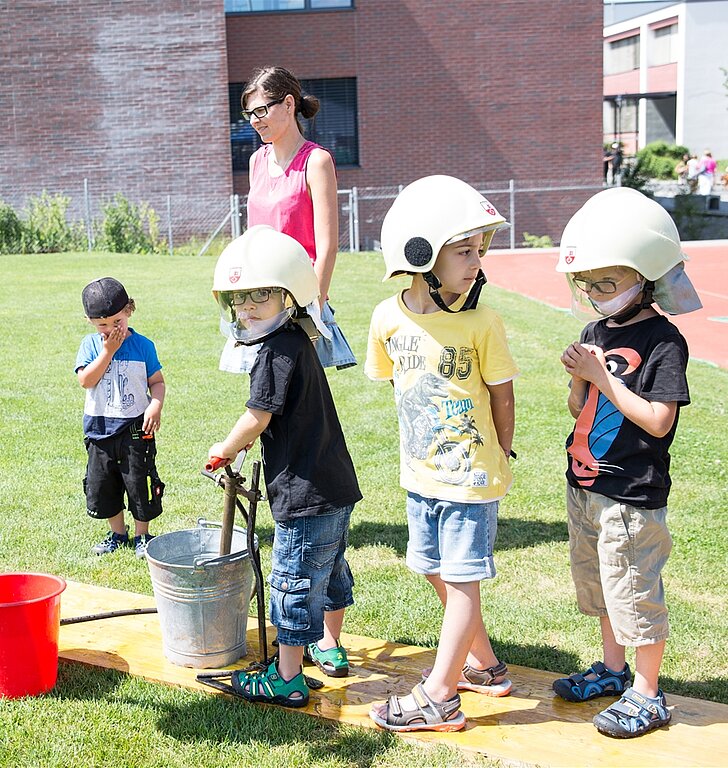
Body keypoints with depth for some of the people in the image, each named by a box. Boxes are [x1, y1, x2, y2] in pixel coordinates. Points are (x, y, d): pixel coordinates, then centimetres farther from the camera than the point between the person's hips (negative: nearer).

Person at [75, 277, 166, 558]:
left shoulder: (143, 345, -4)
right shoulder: (91, 344, -2)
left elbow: (157, 381, 0)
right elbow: (85, 380, -15)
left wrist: (155, 406, -18)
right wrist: (108, 351, -18)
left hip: (135, 428, -2)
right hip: (100, 428, 2)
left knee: (140, 483, 4)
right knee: (101, 484, 12)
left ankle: (142, 536, 22)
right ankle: (118, 533, 31)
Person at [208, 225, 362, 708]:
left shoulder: (278, 351, -18)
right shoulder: (299, 343, 12)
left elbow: (257, 419, -17)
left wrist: (224, 449, 0)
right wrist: (240, 445, 19)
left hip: (306, 493, -10)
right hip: (336, 485, 10)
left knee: (295, 580, 0)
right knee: (330, 569, 23)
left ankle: (287, 679, 11)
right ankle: (329, 647, 40)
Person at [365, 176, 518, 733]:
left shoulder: (481, 322, -16)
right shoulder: (389, 317, -5)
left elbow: (502, 397, -6)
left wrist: (498, 459, 1)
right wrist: (424, 439, 11)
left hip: (472, 477, -5)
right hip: (420, 474, 6)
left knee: (461, 582, 3)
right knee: (438, 574, 17)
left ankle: (439, 697, 13)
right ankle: (484, 667, 36)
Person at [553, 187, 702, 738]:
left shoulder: (663, 341, -16)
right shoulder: (597, 331, 6)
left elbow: (658, 421, -22)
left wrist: (604, 377, -22)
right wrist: (580, 378, -10)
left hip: (633, 494, -8)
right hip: (587, 485, 8)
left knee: (635, 591, 3)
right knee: (599, 583, 21)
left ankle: (647, 695, 19)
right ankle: (613, 669, 40)